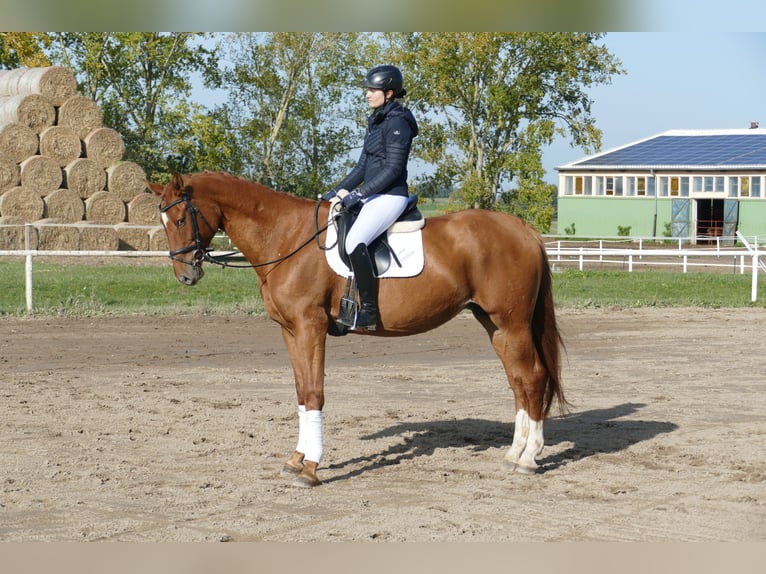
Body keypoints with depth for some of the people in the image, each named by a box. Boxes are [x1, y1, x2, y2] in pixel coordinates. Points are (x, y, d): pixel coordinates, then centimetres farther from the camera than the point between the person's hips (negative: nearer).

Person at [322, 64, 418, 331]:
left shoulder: (397, 122, -12)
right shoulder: (376, 121, 17)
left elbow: (393, 168, -19)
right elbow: (363, 166, 20)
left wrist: (359, 193, -21)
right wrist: (339, 190, 11)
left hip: (390, 197, -11)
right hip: (373, 196, 11)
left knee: (355, 241, -30)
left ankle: (369, 312, -27)